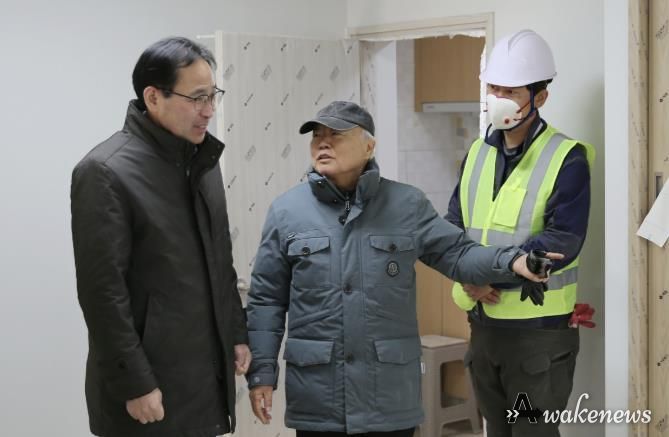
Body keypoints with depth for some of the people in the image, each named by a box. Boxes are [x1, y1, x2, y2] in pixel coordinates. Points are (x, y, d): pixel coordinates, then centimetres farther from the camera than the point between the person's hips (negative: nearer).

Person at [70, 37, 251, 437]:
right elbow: (103, 290, -17)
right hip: (151, 383, -7)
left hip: (208, 374, 7)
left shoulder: (203, 159, 9)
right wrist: (134, 385, -17)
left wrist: (237, 333, 14)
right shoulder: (105, 171, -14)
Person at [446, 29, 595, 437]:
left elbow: (562, 241, -19)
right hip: (484, 323, 6)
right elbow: (454, 222, 7)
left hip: (539, 328, -6)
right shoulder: (478, 152, 9)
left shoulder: (567, 159, -11)